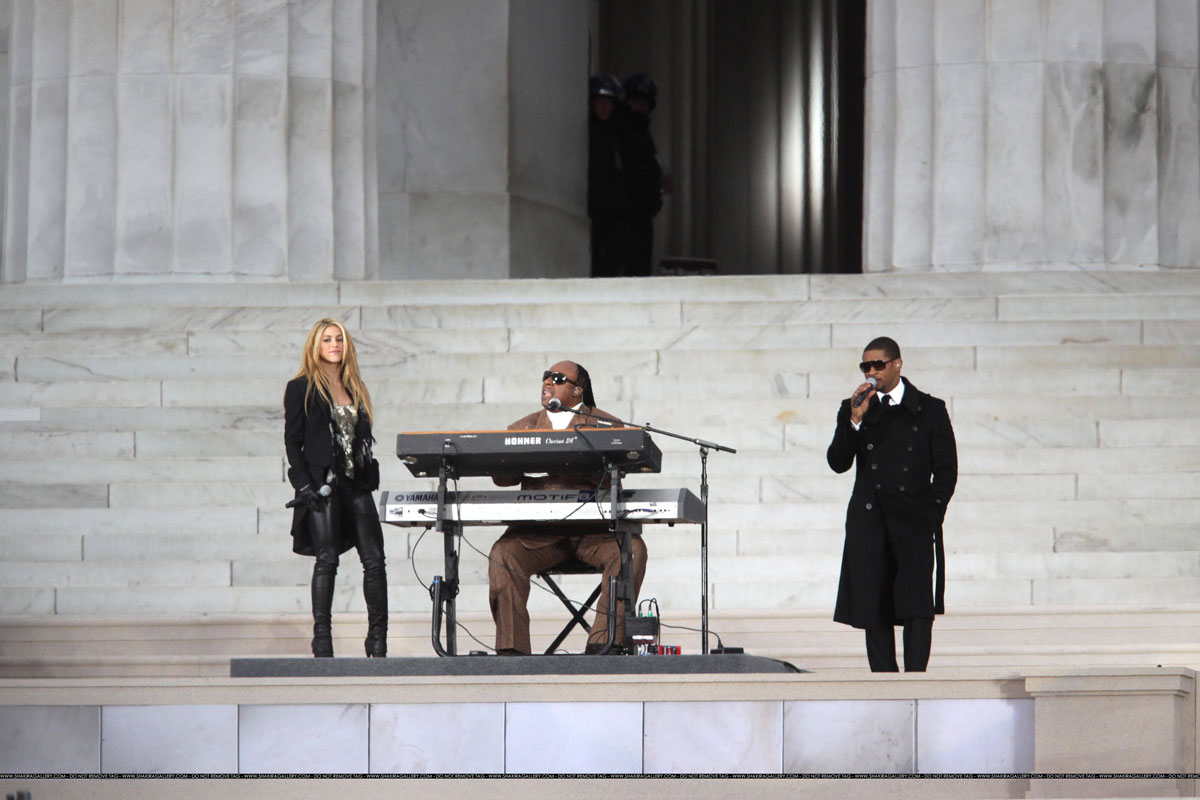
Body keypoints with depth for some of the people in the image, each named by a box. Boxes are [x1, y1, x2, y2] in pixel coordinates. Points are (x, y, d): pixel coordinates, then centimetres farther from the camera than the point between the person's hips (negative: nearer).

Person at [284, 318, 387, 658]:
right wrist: (304, 485, -10)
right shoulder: (301, 388, 3)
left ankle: (378, 638, 3)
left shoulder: (355, 389, 18)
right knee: (327, 559, -8)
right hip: (323, 485, -5)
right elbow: (292, 440, -1)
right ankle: (321, 638, -3)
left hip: (356, 485, 5)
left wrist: (369, 474, 8)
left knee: (374, 558, -2)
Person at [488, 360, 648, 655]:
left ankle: (603, 642, -28)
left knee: (632, 549, -30)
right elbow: (502, 477, 8)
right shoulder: (522, 427, 22)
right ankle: (512, 647, -25)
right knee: (503, 554, -28)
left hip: (593, 527, -1)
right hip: (536, 528, 1)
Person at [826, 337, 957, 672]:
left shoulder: (930, 410, 7)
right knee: (873, 607, -1)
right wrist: (855, 421, -9)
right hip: (868, 522, 2)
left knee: (918, 606, -15)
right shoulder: (855, 409, 12)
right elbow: (838, 463, 3)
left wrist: (931, 514, -3)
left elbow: (946, 470, 8)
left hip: (914, 521, -2)